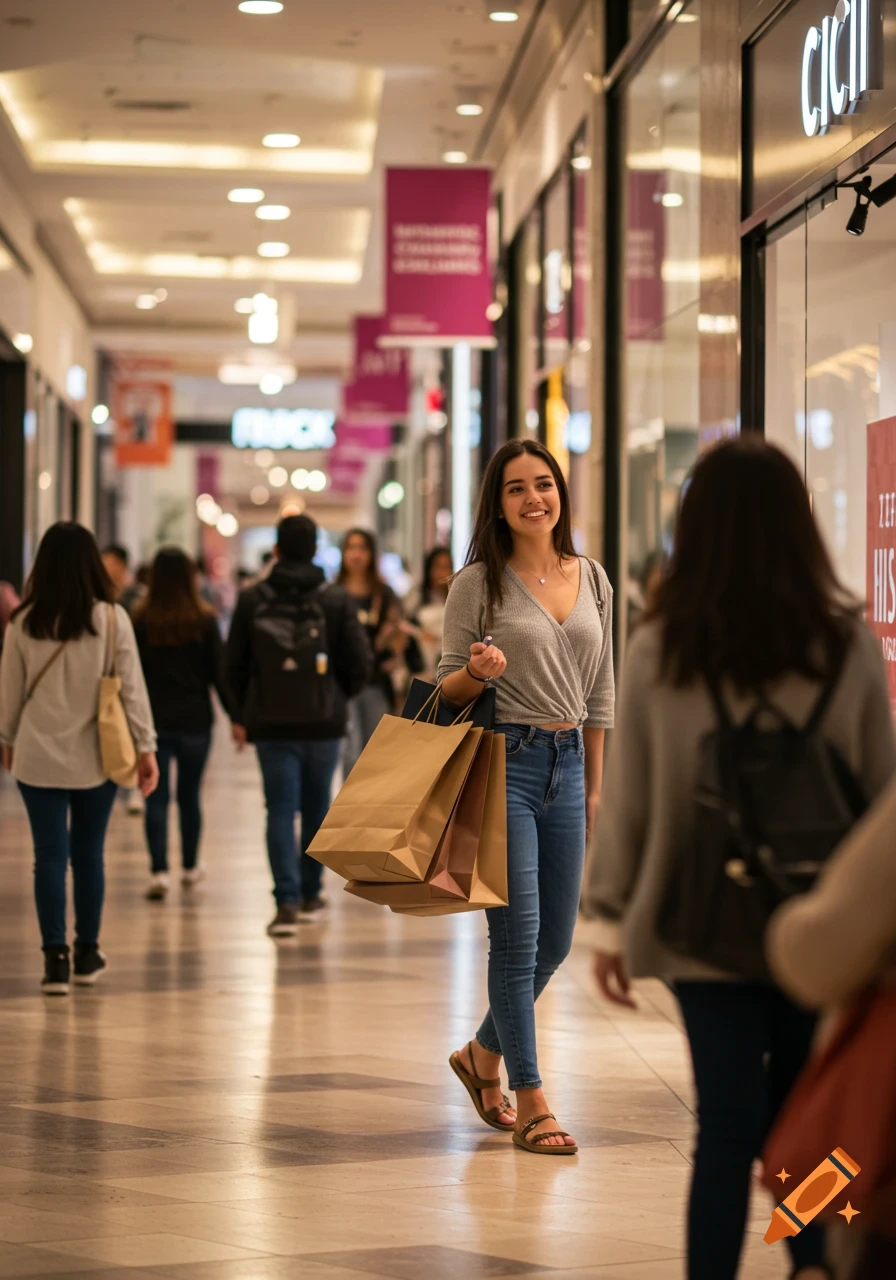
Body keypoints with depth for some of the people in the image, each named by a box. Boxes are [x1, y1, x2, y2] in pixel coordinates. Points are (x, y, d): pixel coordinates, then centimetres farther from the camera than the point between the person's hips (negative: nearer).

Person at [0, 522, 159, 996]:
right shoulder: (112, 619, -7)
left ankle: (56, 957, -1)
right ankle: (87, 953, 22)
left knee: (50, 855, 3)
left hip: (38, 757, 0)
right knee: (88, 854, 13)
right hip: (96, 757, 0)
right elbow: (132, 687, -5)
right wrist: (145, 747, 1)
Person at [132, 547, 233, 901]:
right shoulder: (204, 620, -4)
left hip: (152, 720, -1)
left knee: (156, 797, 1)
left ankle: (159, 871, -11)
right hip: (195, 720, 1)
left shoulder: (140, 620, -5)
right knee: (189, 795, 15)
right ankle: (190, 867, 29)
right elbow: (218, 671, -3)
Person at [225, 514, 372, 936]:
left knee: (281, 810, -1)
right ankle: (310, 895, 24)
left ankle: (287, 901, -13)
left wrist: (241, 715, 15)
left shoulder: (253, 600, -2)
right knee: (316, 809, 14)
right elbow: (360, 664, -5)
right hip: (323, 723, 0)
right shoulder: (336, 601, -4)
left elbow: (234, 664, 2)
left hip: (270, 723, 0)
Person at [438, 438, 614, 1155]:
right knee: (518, 937, -5)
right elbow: (448, 688, 0)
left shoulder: (593, 580, 10)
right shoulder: (479, 583, -4)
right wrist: (478, 671, -22)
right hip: (503, 762, -5)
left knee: (557, 940, 10)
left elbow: (599, 693, 15)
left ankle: (485, 1055, 33)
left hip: (567, 765, 5)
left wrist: (594, 784, 14)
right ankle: (531, 1103, 2)